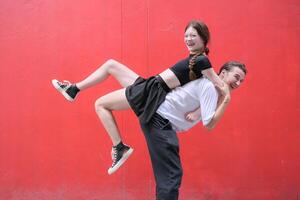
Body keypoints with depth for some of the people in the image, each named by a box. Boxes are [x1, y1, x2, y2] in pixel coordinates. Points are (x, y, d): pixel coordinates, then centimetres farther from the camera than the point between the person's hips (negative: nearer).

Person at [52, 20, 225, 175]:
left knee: (100, 104, 0)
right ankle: (74, 90, 26)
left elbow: (221, 87, -21)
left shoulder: (201, 61, -17)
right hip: (148, 86, 9)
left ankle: (120, 148, 3)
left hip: (150, 94, -9)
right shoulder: (195, 58, 8)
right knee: (110, 64, 18)